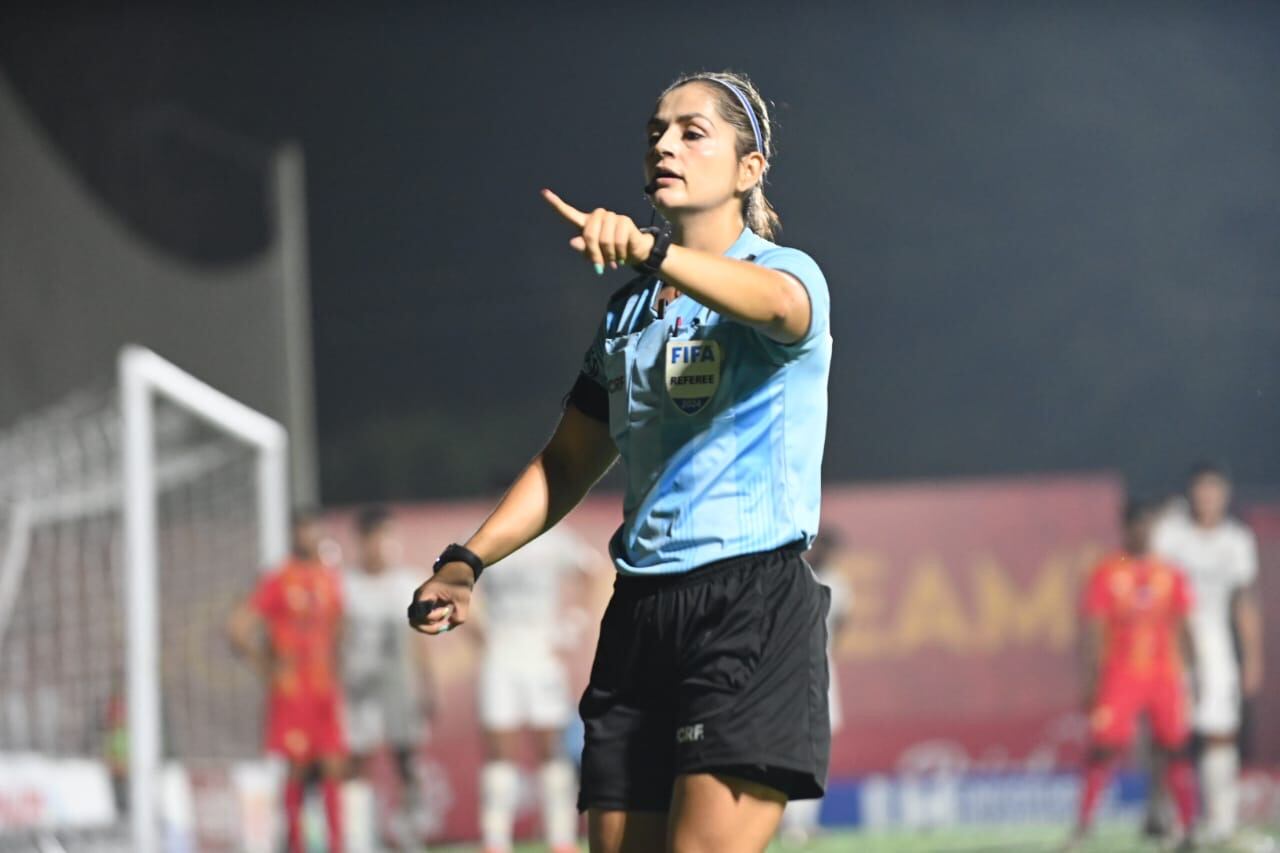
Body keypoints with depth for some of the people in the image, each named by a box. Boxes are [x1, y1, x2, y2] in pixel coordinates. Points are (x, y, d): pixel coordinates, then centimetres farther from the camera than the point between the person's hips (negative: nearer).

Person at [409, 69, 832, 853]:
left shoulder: (789, 272, -3)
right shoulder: (627, 313, 18)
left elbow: (775, 303, -29)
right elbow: (568, 464, 24)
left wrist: (649, 250, -47)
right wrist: (466, 562, 10)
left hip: (755, 613, -7)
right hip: (640, 617, 7)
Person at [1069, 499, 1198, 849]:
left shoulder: (1171, 576, 8)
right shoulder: (1106, 574, -1)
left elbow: (1181, 629, 12)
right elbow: (1093, 631, -2)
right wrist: (1090, 680, -7)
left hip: (1164, 673, 3)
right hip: (1120, 673, -3)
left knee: (1176, 750, 4)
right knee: (1102, 750, -8)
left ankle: (1190, 827, 10)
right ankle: (1082, 826, -5)